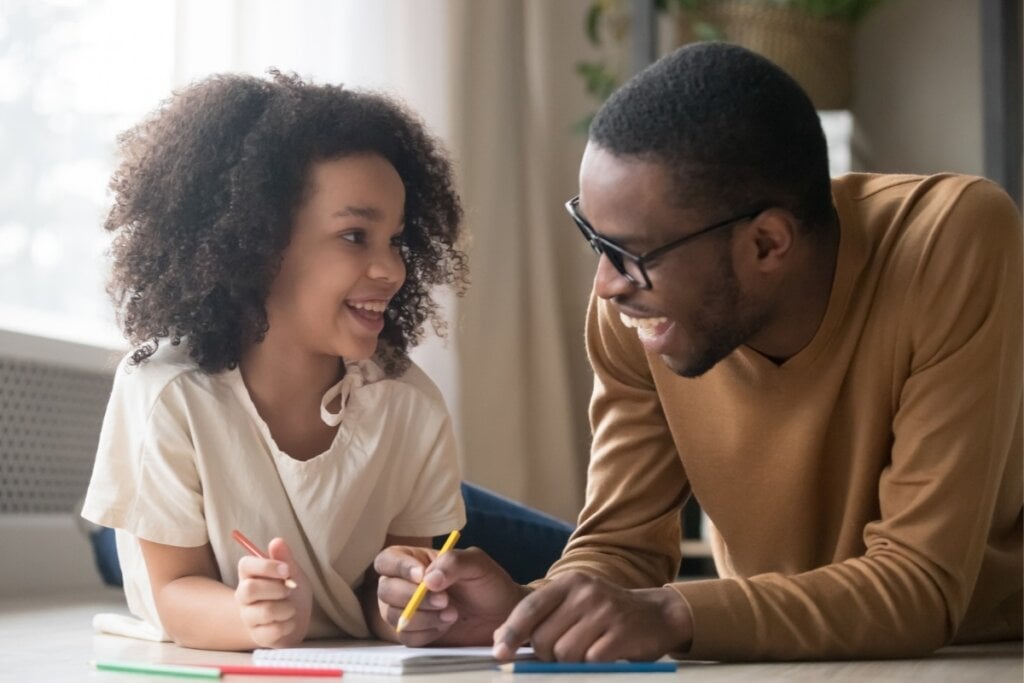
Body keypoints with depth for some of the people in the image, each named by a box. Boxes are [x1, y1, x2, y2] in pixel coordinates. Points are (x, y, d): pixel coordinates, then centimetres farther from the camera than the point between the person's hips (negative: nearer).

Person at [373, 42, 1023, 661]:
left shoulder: (954, 243, -26)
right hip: (779, 662, 3)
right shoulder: (633, 305, -15)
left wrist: (673, 617, -38)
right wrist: (522, 610, -26)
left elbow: (923, 581, -27)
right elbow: (623, 544, -5)